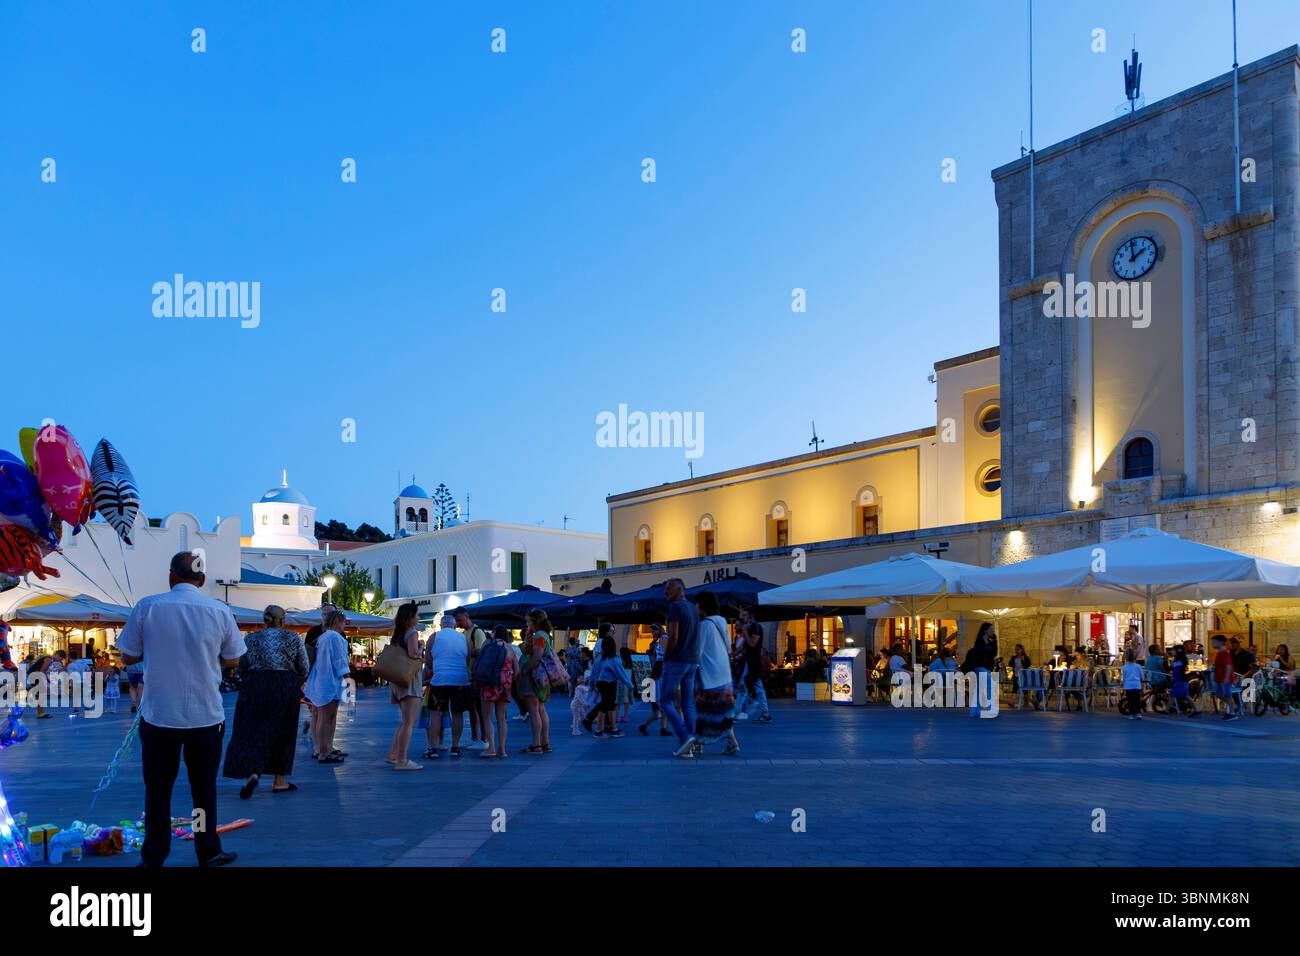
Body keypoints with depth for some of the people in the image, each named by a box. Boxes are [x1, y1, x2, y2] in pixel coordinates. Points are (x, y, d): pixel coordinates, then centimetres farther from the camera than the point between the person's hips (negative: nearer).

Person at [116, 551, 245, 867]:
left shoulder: (147, 606, -7)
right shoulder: (219, 611, -6)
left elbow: (128, 657, 1)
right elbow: (231, 660, 5)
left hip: (158, 716, 0)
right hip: (206, 716, 1)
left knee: (157, 790, 12)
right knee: (204, 788, 14)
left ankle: (153, 857, 19)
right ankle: (208, 853, 22)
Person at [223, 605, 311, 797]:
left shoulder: (250, 639, 7)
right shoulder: (293, 639, 3)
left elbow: (241, 668, 9)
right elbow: (304, 669, 4)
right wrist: (297, 685, 22)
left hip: (254, 687, 1)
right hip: (286, 688, -1)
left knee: (250, 732, 1)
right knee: (281, 734, 8)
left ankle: (252, 772, -21)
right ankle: (279, 780, 12)